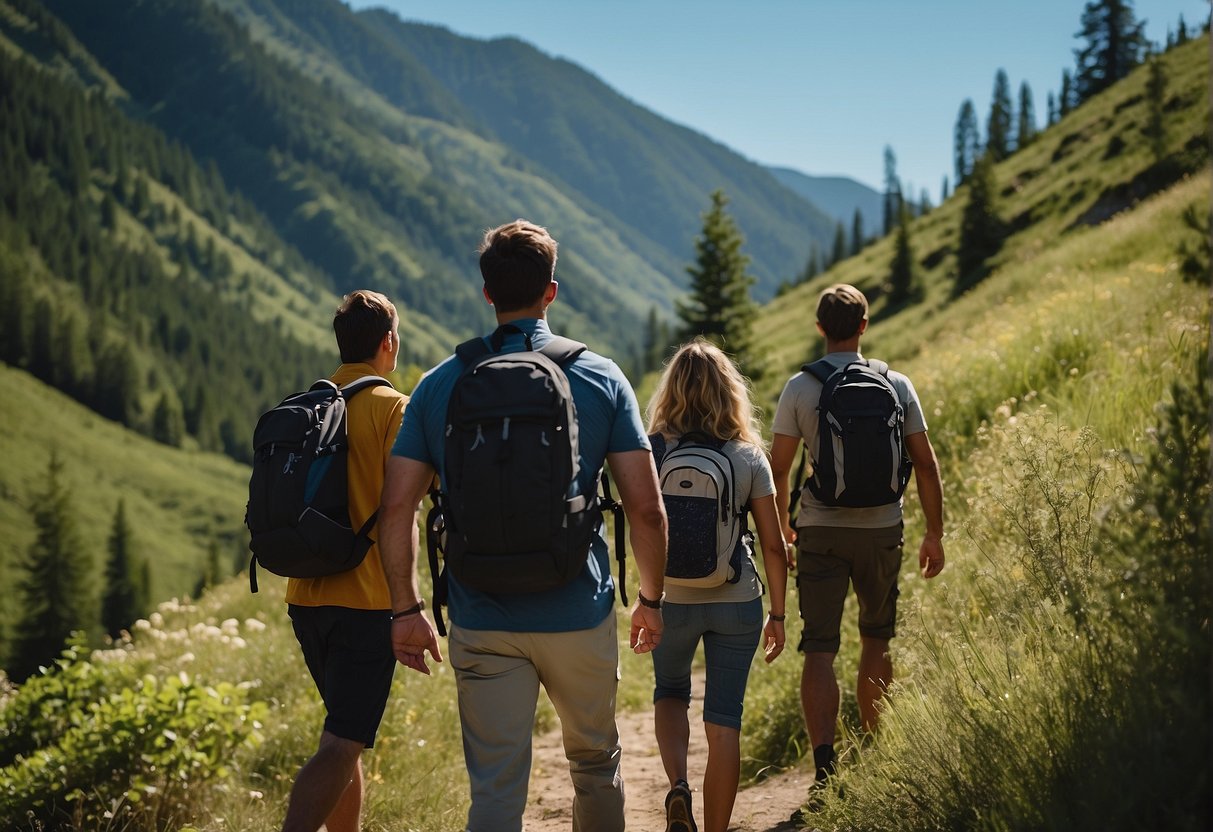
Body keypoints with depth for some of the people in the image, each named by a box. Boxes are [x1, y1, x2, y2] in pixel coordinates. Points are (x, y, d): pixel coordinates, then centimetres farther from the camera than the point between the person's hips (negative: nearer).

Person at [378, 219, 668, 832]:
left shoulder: (440, 384, 1)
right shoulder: (600, 379, -3)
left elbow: (397, 506, -4)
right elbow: (646, 508, -6)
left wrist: (406, 610, 5)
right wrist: (651, 599, 8)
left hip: (482, 623, 0)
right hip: (578, 616, 0)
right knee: (596, 764, 22)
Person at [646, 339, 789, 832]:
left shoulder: (654, 451, -7)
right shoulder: (749, 457, -4)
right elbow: (773, 545, -1)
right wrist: (777, 614, 8)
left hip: (672, 601, 0)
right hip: (736, 603, 0)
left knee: (670, 693, 24)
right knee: (724, 721, 9)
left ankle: (677, 788, 0)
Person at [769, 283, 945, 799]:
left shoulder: (800, 388, -4)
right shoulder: (896, 385, 1)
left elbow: (777, 468, -3)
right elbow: (925, 463, 0)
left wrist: (781, 527, 13)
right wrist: (934, 533, 8)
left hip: (821, 530, -2)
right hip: (882, 529, 2)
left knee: (819, 651, -2)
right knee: (877, 641, 20)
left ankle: (826, 769, -15)